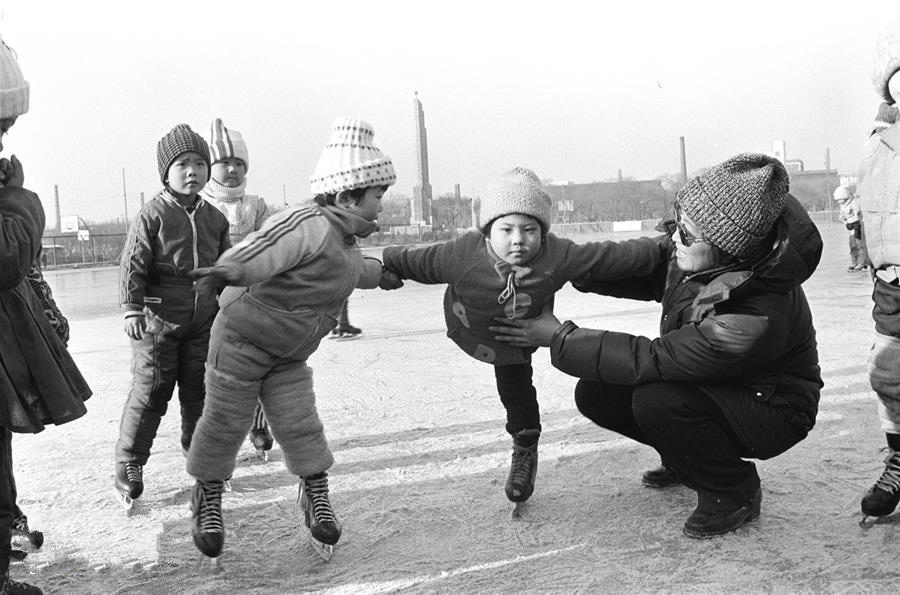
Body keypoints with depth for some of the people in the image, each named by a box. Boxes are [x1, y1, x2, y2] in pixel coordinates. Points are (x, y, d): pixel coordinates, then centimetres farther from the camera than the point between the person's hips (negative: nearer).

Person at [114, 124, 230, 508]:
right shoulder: (151, 216, -7)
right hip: (158, 321, -4)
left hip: (203, 320, 5)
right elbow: (132, 266, -9)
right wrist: (132, 310, -16)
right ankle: (128, 464, 13)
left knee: (200, 392, 10)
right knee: (150, 393, -1)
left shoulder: (214, 218, 8)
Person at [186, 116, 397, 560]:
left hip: (289, 355, 7)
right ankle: (207, 497, 28)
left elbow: (357, 272, 30)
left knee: (301, 426, 2)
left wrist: (385, 272, 46)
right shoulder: (307, 226, -26)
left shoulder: (344, 246, 6)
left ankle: (316, 497, 19)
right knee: (225, 423, 6)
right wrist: (228, 272, -62)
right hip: (242, 337, -7)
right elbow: (258, 253, -42)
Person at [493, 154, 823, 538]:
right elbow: (645, 267, 2)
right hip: (709, 382, 7)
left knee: (656, 400, -34)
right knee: (595, 393, -5)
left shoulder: (757, 318, -39)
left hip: (770, 411, -7)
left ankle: (735, 494, -6)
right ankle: (687, 457, 19)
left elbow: (649, 360, -35)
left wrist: (560, 338, -27)